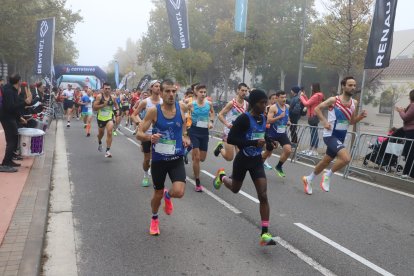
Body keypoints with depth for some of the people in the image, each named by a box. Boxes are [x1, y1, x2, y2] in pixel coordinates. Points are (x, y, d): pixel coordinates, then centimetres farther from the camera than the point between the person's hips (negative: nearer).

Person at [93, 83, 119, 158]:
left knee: (109, 133, -18)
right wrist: (103, 105, -24)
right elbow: (94, 108, -13)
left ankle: (107, 151, -15)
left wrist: (117, 110, -1)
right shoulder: (99, 96, -9)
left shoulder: (112, 97, -2)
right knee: (101, 133, 20)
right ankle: (99, 143, 54)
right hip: (101, 118, 0)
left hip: (109, 118, 0)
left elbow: (115, 104, 18)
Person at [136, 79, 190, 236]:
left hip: (176, 159, 1)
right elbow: (139, 134, -12)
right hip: (158, 159, -1)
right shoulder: (153, 111, -14)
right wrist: (150, 137, -33)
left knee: (179, 192, -18)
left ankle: (168, 195, 21)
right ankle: (154, 219, 46)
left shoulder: (181, 108, -6)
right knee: (158, 193, 15)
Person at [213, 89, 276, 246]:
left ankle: (265, 234, -4)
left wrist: (268, 143, 5)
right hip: (243, 160, -4)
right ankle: (222, 176, 56)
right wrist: (254, 143, -32)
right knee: (235, 189, 21)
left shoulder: (263, 118, 0)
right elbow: (230, 139, -27)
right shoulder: (244, 118, -21)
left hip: (257, 161, 4)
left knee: (263, 196, -8)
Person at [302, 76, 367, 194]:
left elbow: (351, 122, 14)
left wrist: (361, 116, -5)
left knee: (326, 161, 17)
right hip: (330, 135, -7)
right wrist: (324, 121, -17)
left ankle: (308, 179, 38)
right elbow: (317, 108, -5)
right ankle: (327, 175, -3)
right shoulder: (334, 100, -12)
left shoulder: (354, 103, 6)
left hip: (341, 137, 7)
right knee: (346, 158, -27)